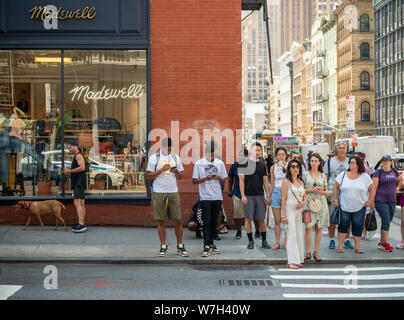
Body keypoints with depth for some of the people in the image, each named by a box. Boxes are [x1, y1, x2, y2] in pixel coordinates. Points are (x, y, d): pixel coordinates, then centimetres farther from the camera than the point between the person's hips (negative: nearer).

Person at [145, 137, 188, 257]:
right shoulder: (154, 158, 1)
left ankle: (180, 246, 9)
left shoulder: (175, 157, 11)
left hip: (173, 193, 3)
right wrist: (162, 169, -13)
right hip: (159, 193, -2)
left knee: (178, 220, 0)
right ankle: (163, 247, 9)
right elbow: (148, 176, -4)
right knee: (161, 221, 1)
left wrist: (176, 172, -7)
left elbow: (180, 177, 16)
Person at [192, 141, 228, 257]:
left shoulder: (220, 163, 10)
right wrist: (206, 178, -16)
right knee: (207, 222, -7)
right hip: (205, 198, -3)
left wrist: (219, 178, -8)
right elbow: (194, 181, -1)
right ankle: (206, 247, -8)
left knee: (214, 222, 10)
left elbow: (224, 180, 14)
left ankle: (211, 244, 19)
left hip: (217, 197, 3)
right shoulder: (199, 163, 1)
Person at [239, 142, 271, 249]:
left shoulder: (262, 165, 12)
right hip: (248, 195, -3)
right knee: (248, 219, 0)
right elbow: (241, 180, -3)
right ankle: (250, 241, 10)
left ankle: (264, 241, 15)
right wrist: (243, 195, -11)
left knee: (261, 219, 5)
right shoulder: (244, 164, 0)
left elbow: (265, 181, 12)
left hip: (260, 195, 3)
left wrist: (268, 195, 5)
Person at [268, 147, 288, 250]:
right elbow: (272, 183, 13)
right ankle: (277, 242, 10)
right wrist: (269, 196, 12)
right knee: (277, 221, 3)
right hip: (276, 192, 2)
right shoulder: (273, 167, 8)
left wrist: (285, 168, -18)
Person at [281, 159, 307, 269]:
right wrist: (283, 215, -12)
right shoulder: (286, 182, -5)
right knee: (292, 235, -8)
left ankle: (299, 260, 15)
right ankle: (292, 261, -6)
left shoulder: (301, 182, 12)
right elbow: (283, 199, -8)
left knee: (299, 235, 7)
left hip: (299, 210, 6)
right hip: (290, 210, -6)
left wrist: (303, 202, -6)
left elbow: (305, 197, 18)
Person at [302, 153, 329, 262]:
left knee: (319, 228, 3)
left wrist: (321, 191, -8)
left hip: (321, 203, 3)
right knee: (308, 228, -8)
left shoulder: (323, 175, 12)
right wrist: (311, 190, -11)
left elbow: (327, 191, 13)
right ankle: (307, 253, -2)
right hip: (309, 203, -2)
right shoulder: (305, 174, 5)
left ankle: (316, 252, 12)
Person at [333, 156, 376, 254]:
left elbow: (372, 189, 5)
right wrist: (335, 200, 0)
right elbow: (336, 187, 6)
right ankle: (340, 246, 8)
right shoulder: (343, 175, 2)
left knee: (358, 226, 4)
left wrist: (370, 201, -2)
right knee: (343, 225, 2)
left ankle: (357, 246, 12)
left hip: (360, 207, 0)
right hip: (344, 206, 0)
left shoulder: (365, 176, 1)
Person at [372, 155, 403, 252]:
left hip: (392, 201, 5)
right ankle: (386, 244, -5)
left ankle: (381, 243, 17)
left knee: (387, 222, 8)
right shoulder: (378, 172, -5)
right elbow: (374, 187, -9)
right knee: (386, 222, -12)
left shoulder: (394, 172, 9)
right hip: (381, 201, -5)